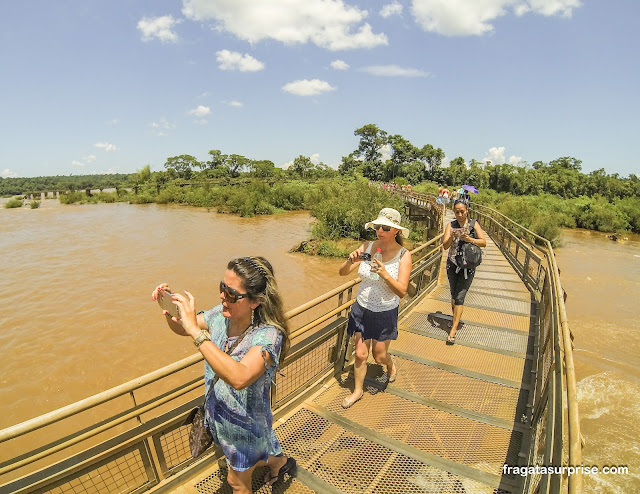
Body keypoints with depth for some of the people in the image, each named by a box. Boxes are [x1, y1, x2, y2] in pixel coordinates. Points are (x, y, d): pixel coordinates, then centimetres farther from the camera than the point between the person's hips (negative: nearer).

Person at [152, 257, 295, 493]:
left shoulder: (268, 334, -36)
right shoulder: (221, 315, -17)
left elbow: (239, 378, -52)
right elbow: (181, 329, 0)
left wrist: (196, 330, -49)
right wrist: (169, 310, -22)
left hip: (245, 425, -6)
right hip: (219, 416, 7)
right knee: (251, 459, 33)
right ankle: (279, 462, 61)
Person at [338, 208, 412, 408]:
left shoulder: (403, 255, -14)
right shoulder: (367, 247, -7)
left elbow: (401, 291, -19)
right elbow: (342, 273, -6)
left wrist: (385, 274, -34)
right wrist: (350, 260, -27)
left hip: (385, 313, -2)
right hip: (361, 309, 2)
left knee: (379, 356, 15)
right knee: (360, 354, 11)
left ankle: (390, 364, 51)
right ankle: (358, 390, 35)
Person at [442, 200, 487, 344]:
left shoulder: (474, 224, -1)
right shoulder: (450, 225, 1)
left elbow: (484, 242, -7)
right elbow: (445, 246, -7)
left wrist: (470, 239, -23)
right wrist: (452, 237, -26)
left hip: (468, 266, -2)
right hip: (452, 265, 2)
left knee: (460, 296, -8)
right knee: (454, 295, 14)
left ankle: (453, 330, -4)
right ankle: (456, 319, 37)